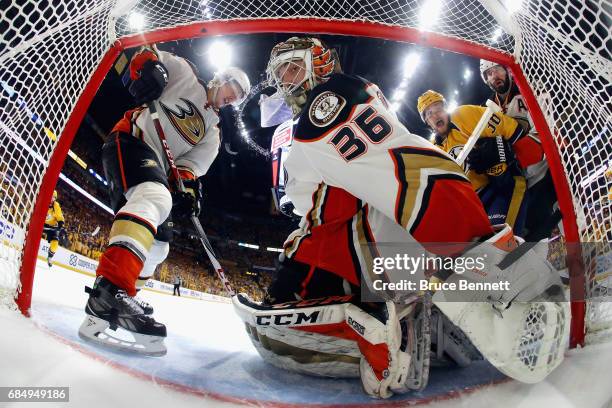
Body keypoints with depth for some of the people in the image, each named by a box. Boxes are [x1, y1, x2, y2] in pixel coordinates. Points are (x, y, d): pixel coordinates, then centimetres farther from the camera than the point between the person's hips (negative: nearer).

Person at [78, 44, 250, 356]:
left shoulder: (212, 131, 22)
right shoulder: (186, 74, 11)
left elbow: (193, 162, 10)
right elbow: (146, 57, 5)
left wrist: (188, 185, -9)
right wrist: (148, 70, -16)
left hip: (155, 166, 9)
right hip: (130, 140, -8)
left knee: (158, 242, 4)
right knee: (156, 199, -35)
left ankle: (115, 302, 9)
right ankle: (110, 288, -49)